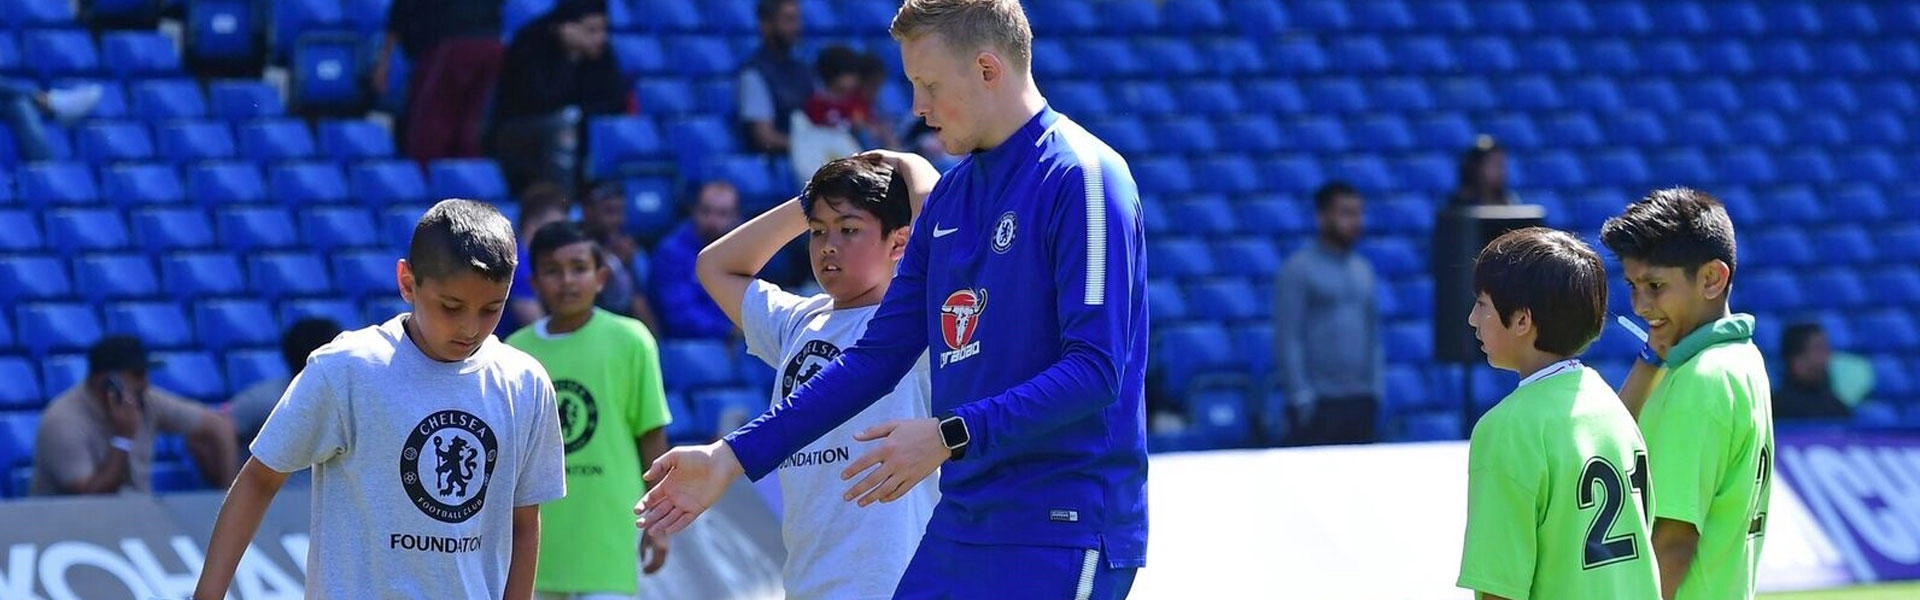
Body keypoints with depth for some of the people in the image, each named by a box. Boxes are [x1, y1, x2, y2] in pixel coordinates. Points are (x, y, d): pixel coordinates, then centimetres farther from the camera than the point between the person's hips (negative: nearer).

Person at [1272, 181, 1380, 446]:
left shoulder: (1363, 270, 15)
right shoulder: (1298, 269, -4)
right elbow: (1288, 339, -8)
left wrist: (1375, 387, 9)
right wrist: (1302, 397, -13)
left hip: (1361, 401, 6)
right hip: (1318, 404, -6)